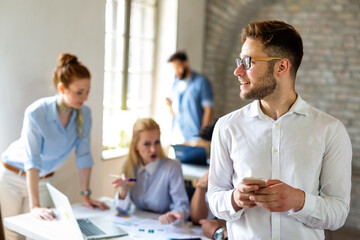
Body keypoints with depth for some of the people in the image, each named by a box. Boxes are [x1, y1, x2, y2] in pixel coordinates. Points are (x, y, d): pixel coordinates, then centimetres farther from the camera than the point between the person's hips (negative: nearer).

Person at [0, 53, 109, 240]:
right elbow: (32, 161, -32)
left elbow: (83, 155, -9)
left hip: (43, 180, 4)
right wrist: (34, 206, -35)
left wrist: (86, 195, -7)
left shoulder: (84, 114, -16)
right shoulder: (36, 113, -29)